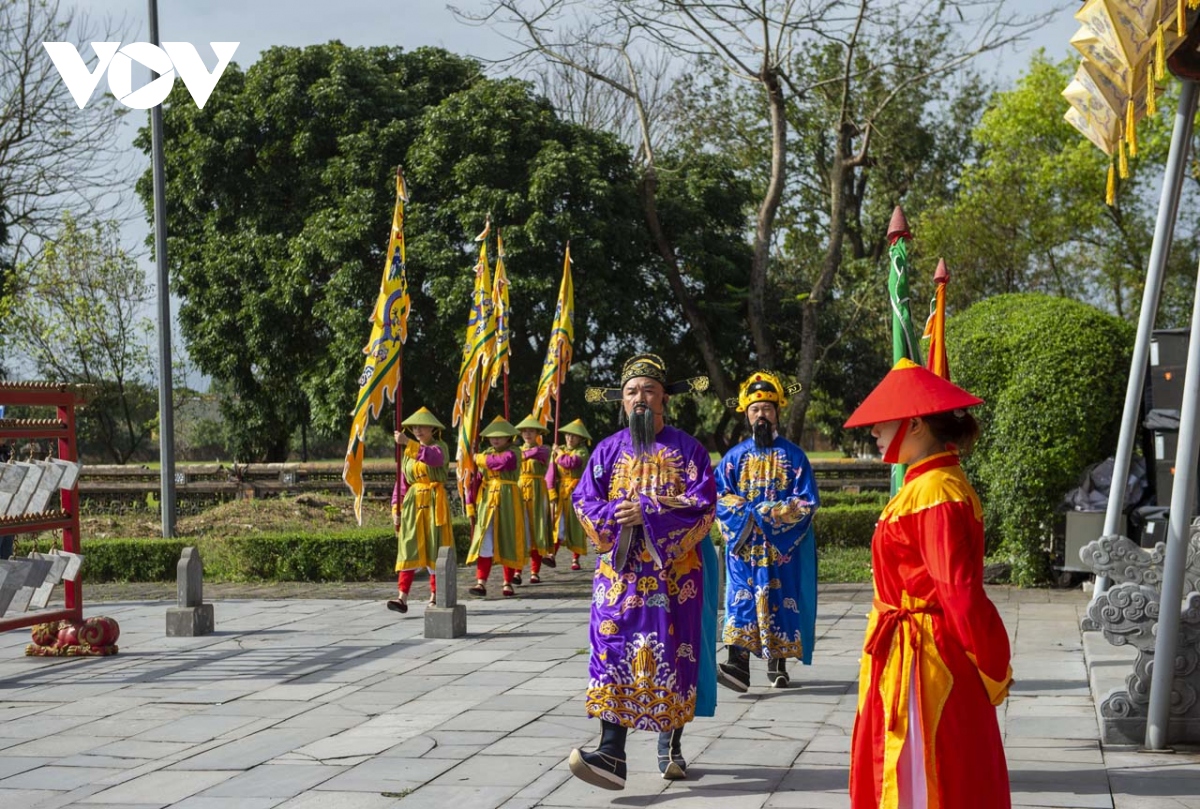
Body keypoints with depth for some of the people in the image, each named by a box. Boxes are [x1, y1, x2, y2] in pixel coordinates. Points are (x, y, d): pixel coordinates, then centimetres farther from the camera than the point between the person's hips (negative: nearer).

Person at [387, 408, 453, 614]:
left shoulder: (440, 447, -1)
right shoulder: (409, 453, 13)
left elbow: (435, 458, -27)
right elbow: (402, 482, 12)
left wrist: (408, 443, -36)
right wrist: (396, 508, 2)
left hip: (434, 503, -3)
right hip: (413, 503, 3)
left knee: (434, 549, 0)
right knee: (409, 549, -6)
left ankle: (435, 596, 11)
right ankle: (403, 598, -14)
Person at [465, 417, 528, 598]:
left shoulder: (512, 453, -4)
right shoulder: (487, 453, 13)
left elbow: (503, 462, -27)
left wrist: (481, 459, -16)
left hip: (508, 501, -4)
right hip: (487, 500, 4)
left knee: (508, 541, 3)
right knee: (485, 540, -4)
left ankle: (508, 583, 12)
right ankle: (481, 582, -9)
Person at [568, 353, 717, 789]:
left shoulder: (687, 449, 3)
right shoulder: (608, 450, 11)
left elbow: (702, 505, -7)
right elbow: (583, 499, 5)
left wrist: (649, 512, -17)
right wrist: (615, 513, -15)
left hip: (672, 571, -1)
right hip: (620, 570, 1)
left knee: (672, 655, 3)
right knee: (614, 652, -11)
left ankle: (670, 746, 19)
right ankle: (612, 754, -18)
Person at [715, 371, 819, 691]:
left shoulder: (793, 456, 2)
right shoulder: (735, 456, 7)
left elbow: (807, 502, -4)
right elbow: (718, 496, 3)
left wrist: (767, 514, -14)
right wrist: (748, 512, -13)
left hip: (783, 545, -1)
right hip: (743, 544, 1)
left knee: (779, 599, 1)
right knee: (742, 597, -10)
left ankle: (777, 663, 14)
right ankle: (738, 664, -20)